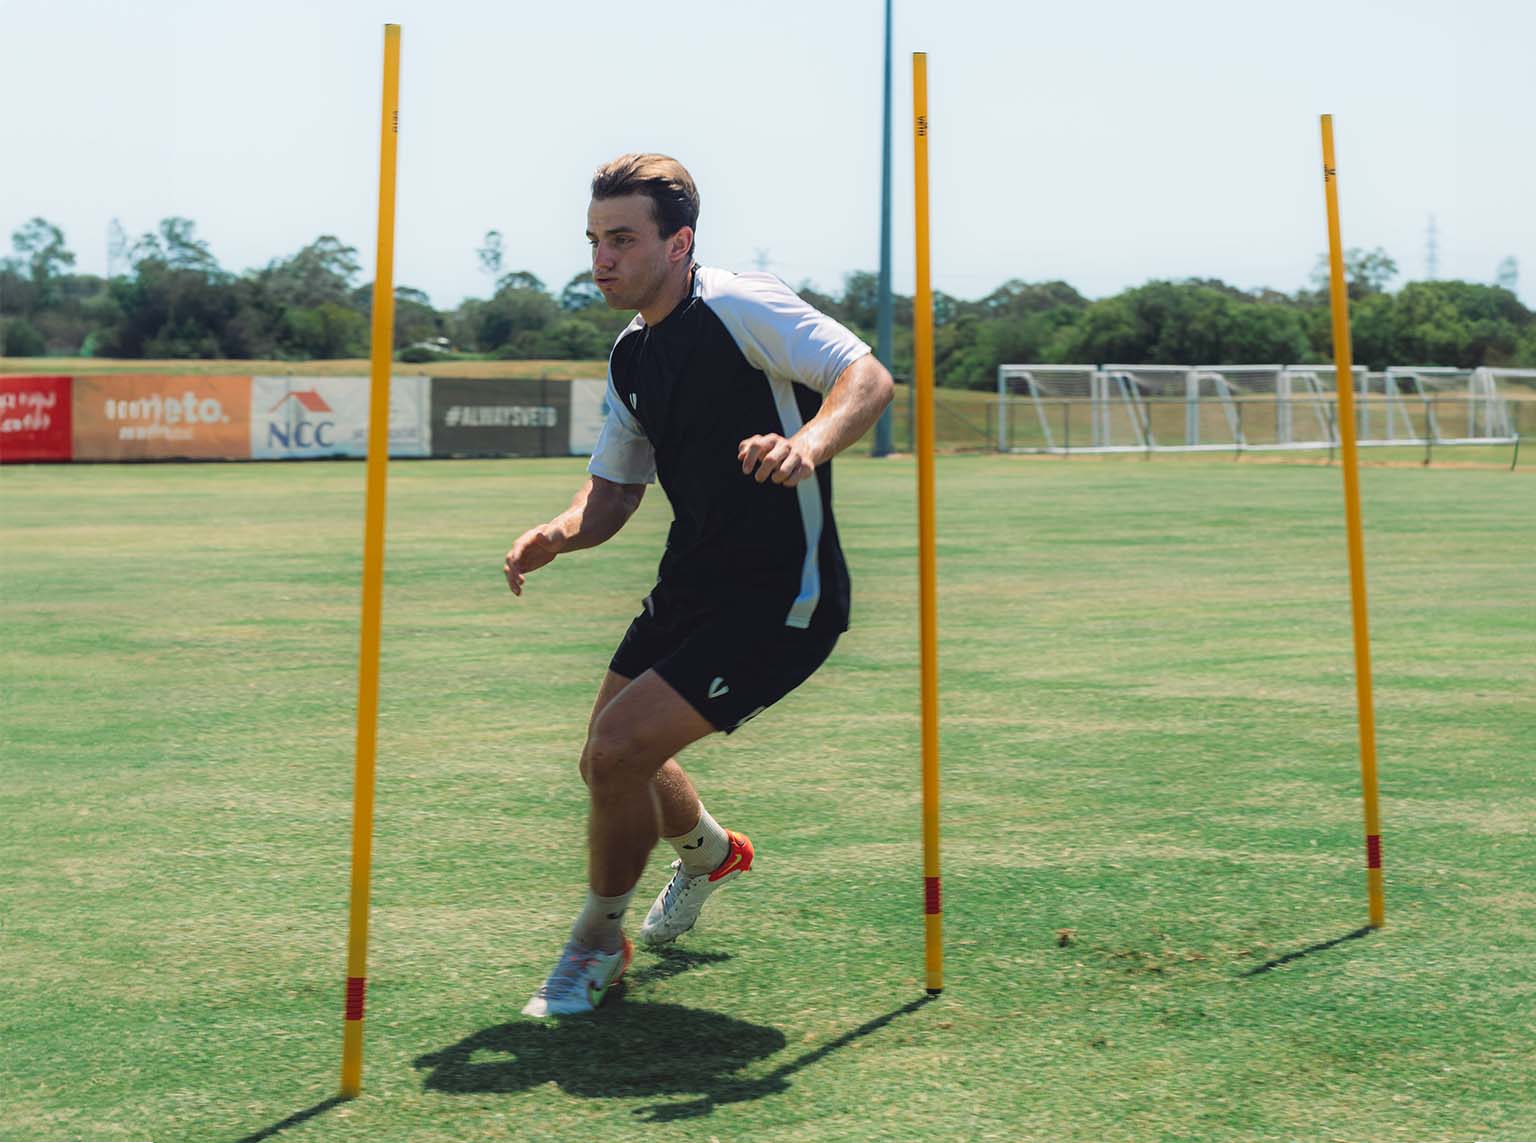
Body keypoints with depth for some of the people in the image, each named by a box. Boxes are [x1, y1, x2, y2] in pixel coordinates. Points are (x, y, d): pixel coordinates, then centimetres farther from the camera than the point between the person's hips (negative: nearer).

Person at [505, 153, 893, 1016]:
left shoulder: (743, 307, -15)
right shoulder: (631, 358, 10)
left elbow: (869, 378, -24)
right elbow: (614, 491, 15)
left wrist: (808, 442, -43)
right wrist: (561, 533, -7)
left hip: (781, 601, -9)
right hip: (694, 587, 9)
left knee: (616, 751, -16)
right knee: (613, 760, 18)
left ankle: (598, 945, 9)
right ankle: (710, 854, 52)